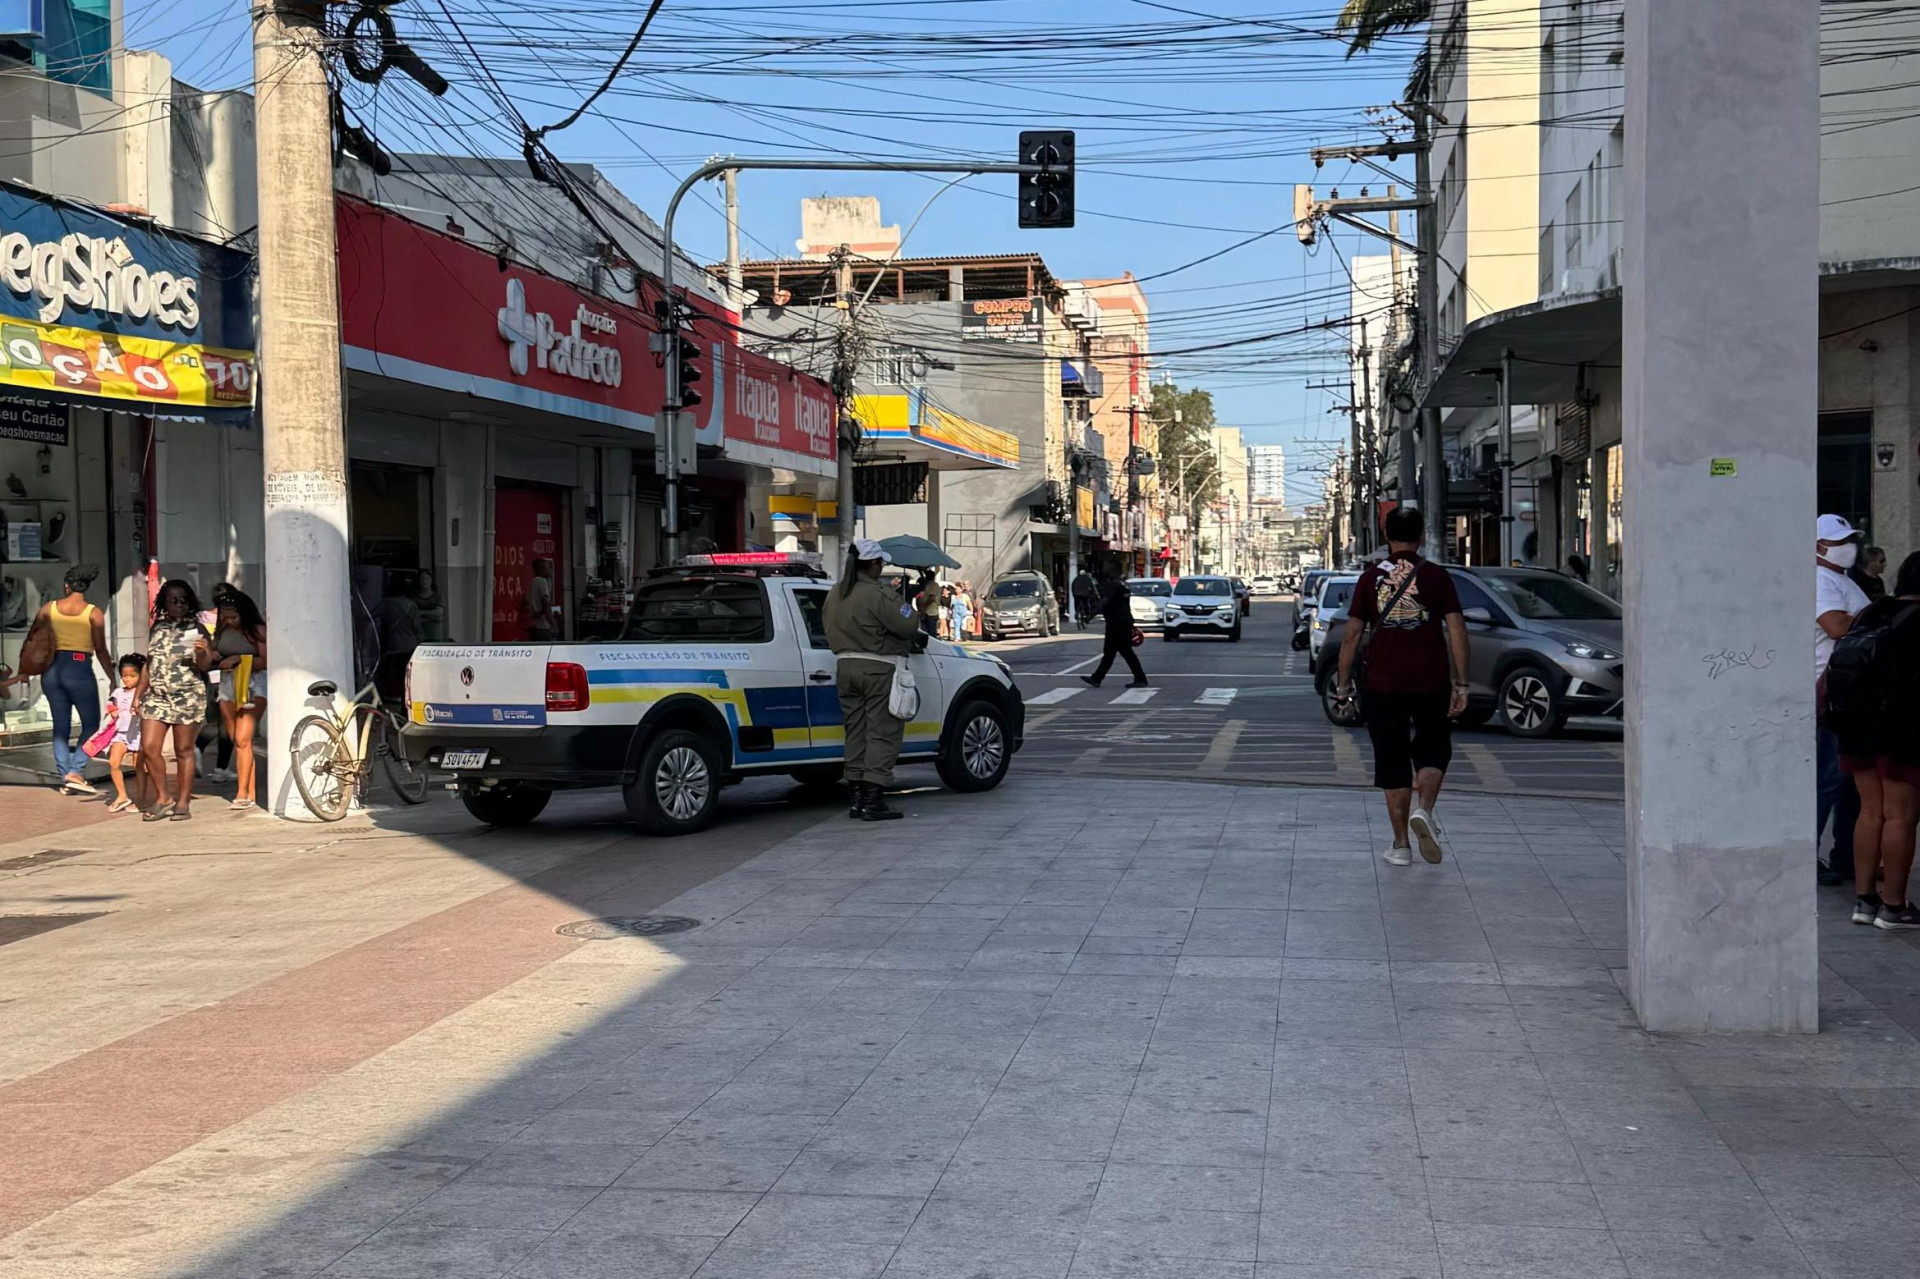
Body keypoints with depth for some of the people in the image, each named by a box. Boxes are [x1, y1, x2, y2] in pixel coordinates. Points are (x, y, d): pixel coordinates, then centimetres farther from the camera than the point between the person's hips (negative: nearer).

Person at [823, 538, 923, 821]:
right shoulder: (879, 595, -17)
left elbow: (831, 629, 14)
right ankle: (873, 802, -7)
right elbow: (908, 627, -17)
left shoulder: (835, 594, 8)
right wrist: (909, 607, 2)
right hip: (878, 669, -8)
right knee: (882, 734, -3)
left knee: (856, 732, 14)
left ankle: (857, 798, 16)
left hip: (845, 667, 8)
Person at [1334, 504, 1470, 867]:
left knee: (1392, 762, 6)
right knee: (1433, 751, 16)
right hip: (1431, 683, 0)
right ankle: (1424, 810, -10)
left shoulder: (1370, 577, 2)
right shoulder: (1436, 576, 0)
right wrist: (1461, 684, -1)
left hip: (1384, 684, 0)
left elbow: (1351, 635, 1)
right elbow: (1456, 630, -5)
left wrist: (1344, 681, 10)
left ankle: (1401, 845, 7)